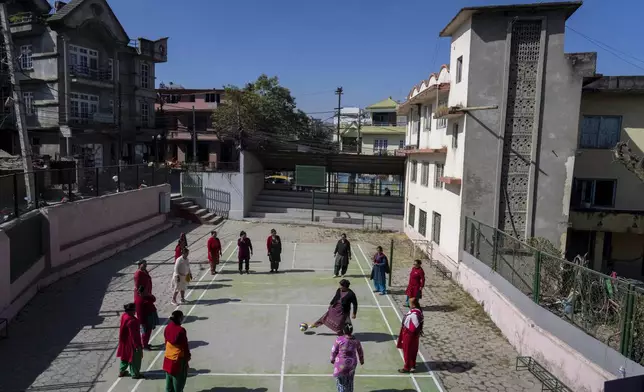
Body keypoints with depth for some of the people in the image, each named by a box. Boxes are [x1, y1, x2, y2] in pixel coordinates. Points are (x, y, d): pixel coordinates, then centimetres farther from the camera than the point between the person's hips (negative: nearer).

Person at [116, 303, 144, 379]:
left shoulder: (124, 315, -5)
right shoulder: (131, 321, -33)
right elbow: (133, 334, -27)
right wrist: (137, 345, -17)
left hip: (125, 341, 9)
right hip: (131, 343, -9)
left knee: (126, 356, 26)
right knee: (135, 358, 10)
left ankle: (121, 372, 40)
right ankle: (135, 374, 25)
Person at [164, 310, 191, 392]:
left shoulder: (168, 327, -5)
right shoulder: (181, 330, -25)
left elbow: (166, 342, 9)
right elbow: (185, 345, -17)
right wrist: (188, 355, -2)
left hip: (168, 357, 7)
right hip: (178, 358, -7)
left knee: (169, 378, 20)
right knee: (179, 379, 10)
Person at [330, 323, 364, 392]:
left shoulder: (339, 340, -24)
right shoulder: (356, 340, -13)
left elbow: (334, 351, -12)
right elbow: (360, 351, 2)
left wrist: (332, 359, 7)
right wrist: (362, 360, 20)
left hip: (341, 364, -3)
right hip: (352, 363, 3)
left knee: (340, 381, 18)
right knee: (350, 380, 26)